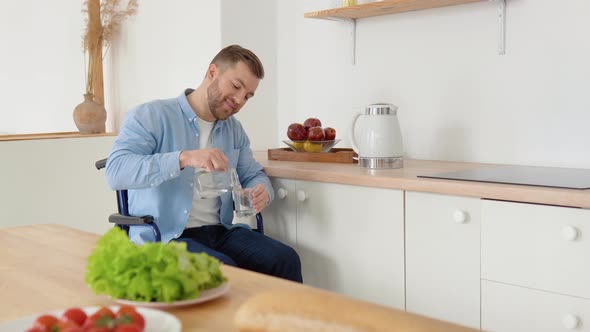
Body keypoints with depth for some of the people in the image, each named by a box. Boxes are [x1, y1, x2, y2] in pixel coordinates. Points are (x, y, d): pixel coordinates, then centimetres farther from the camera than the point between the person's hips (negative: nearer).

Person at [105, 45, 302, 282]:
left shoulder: (234, 130, 15)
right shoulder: (150, 116, -5)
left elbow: (253, 175, 22)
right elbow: (115, 171, -19)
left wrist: (262, 192, -5)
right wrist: (183, 158, -32)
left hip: (219, 232, 6)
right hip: (164, 238, -5)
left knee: (285, 259, -19)